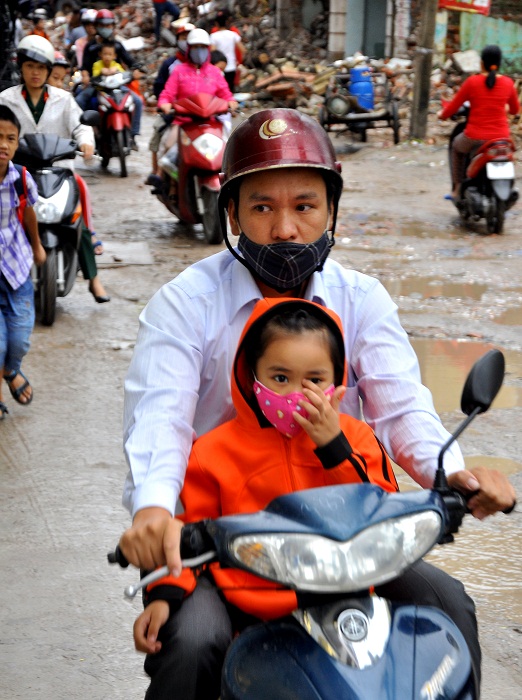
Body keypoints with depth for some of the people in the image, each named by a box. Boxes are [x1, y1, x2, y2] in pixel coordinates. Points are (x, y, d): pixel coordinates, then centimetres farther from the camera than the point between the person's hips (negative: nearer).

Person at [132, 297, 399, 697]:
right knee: (190, 641, -29)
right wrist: (164, 595, -9)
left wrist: (335, 449, -11)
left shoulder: (356, 439, 8)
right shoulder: (216, 450, 4)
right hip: (242, 601, -1)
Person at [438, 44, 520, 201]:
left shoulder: (472, 81, -8)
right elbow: (515, 109, 15)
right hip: (501, 138, 2)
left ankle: (457, 189, 32)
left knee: (457, 146, 34)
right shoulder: (508, 83, 0)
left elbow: (453, 107, -2)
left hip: (475, 138, -2)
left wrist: (442, 114, 20)